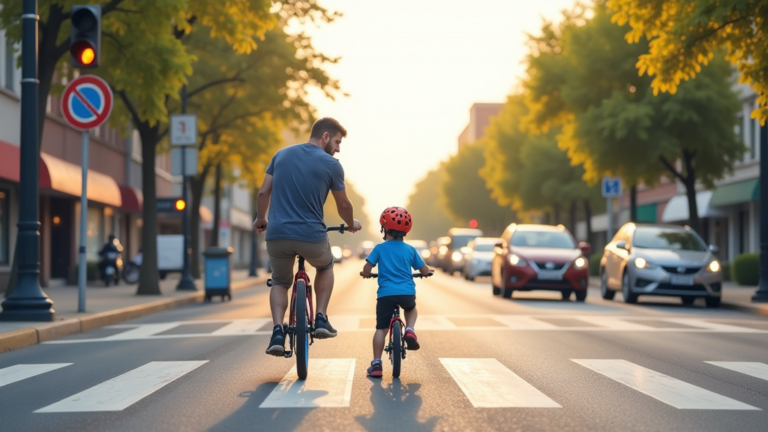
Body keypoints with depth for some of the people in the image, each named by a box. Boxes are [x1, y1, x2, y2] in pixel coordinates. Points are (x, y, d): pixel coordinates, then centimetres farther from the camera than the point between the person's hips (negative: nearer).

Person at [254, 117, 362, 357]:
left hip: (277, 235, 2)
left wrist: (260, 220, 28)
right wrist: (352, 224, 29)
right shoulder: (331, 165, -1)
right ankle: (321, 319, 16)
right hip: (312, 237, -2)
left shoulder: (282, 155, 9)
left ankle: (277, 332, 2)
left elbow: (263, 193, 11)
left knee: (280, 283, 25)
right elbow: (343, 205, 8)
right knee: (325, 267, 31)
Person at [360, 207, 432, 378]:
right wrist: (428, 271, 35)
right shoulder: (410, 250, 10)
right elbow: (425, 270, 12)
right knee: (411, 309, 34)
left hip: (385, 293, -1)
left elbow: (367, 270, -1)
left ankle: (376, 364, 0)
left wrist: (365, 274, 22)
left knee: (381, 328, 7)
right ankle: (410, 330, 5)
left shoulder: (380, 248, 5)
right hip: (407, 293, 1)